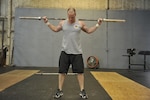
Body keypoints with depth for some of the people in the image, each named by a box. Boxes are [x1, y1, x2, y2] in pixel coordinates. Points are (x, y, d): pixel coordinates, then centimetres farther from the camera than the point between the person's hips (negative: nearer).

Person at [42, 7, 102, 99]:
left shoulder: (80, 23, 1)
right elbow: (55, 29, 21)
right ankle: (60, 91, 16)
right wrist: (47, 22, 18)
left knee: (80, 71, 1)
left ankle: (82, 91, 14)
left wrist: (97, 24, 8)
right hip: (65, 51, 1)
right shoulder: (63, 23, 4)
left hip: (77, 52, -1)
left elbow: (89, 31, 13)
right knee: (62, 71, 3)